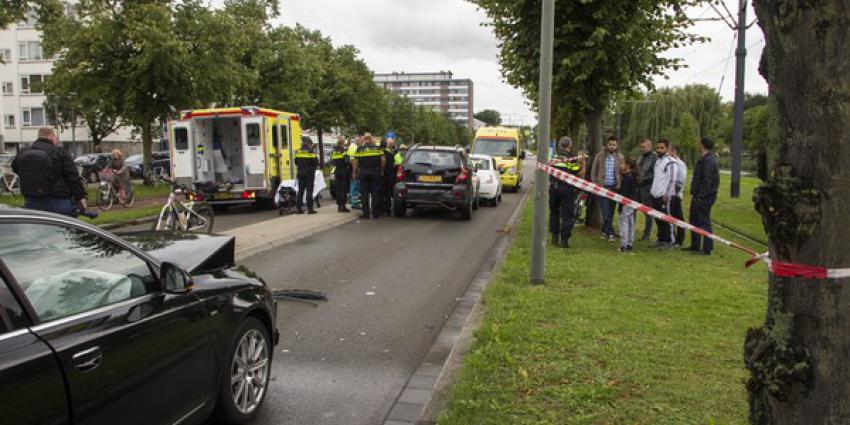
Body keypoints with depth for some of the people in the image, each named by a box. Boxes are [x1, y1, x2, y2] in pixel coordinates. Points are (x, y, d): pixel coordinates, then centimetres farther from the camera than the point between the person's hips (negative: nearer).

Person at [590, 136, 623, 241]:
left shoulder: (620, 158, 5)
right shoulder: (599, 156, 2)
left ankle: (605, 231, 22)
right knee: (606, 212, -10)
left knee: (611, 212, 8)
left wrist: (620, 185, -2)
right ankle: (610, 233, -4)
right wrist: (595, 184, -2)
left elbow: (623, 172, 9)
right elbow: (593, 171, 5)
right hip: (602, 187, -2)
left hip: (614, 188, 2)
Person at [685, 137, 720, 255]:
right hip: (698, 196, 10)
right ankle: (695, 246, 26)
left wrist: (701, 196, -22)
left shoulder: (708, 160, -17)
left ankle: (707, 248, 3)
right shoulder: (703, 159, 15)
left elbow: (707, 180, -23)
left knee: (704, 223, -4)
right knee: (694, 220, 17)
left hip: (704, 197, -10)